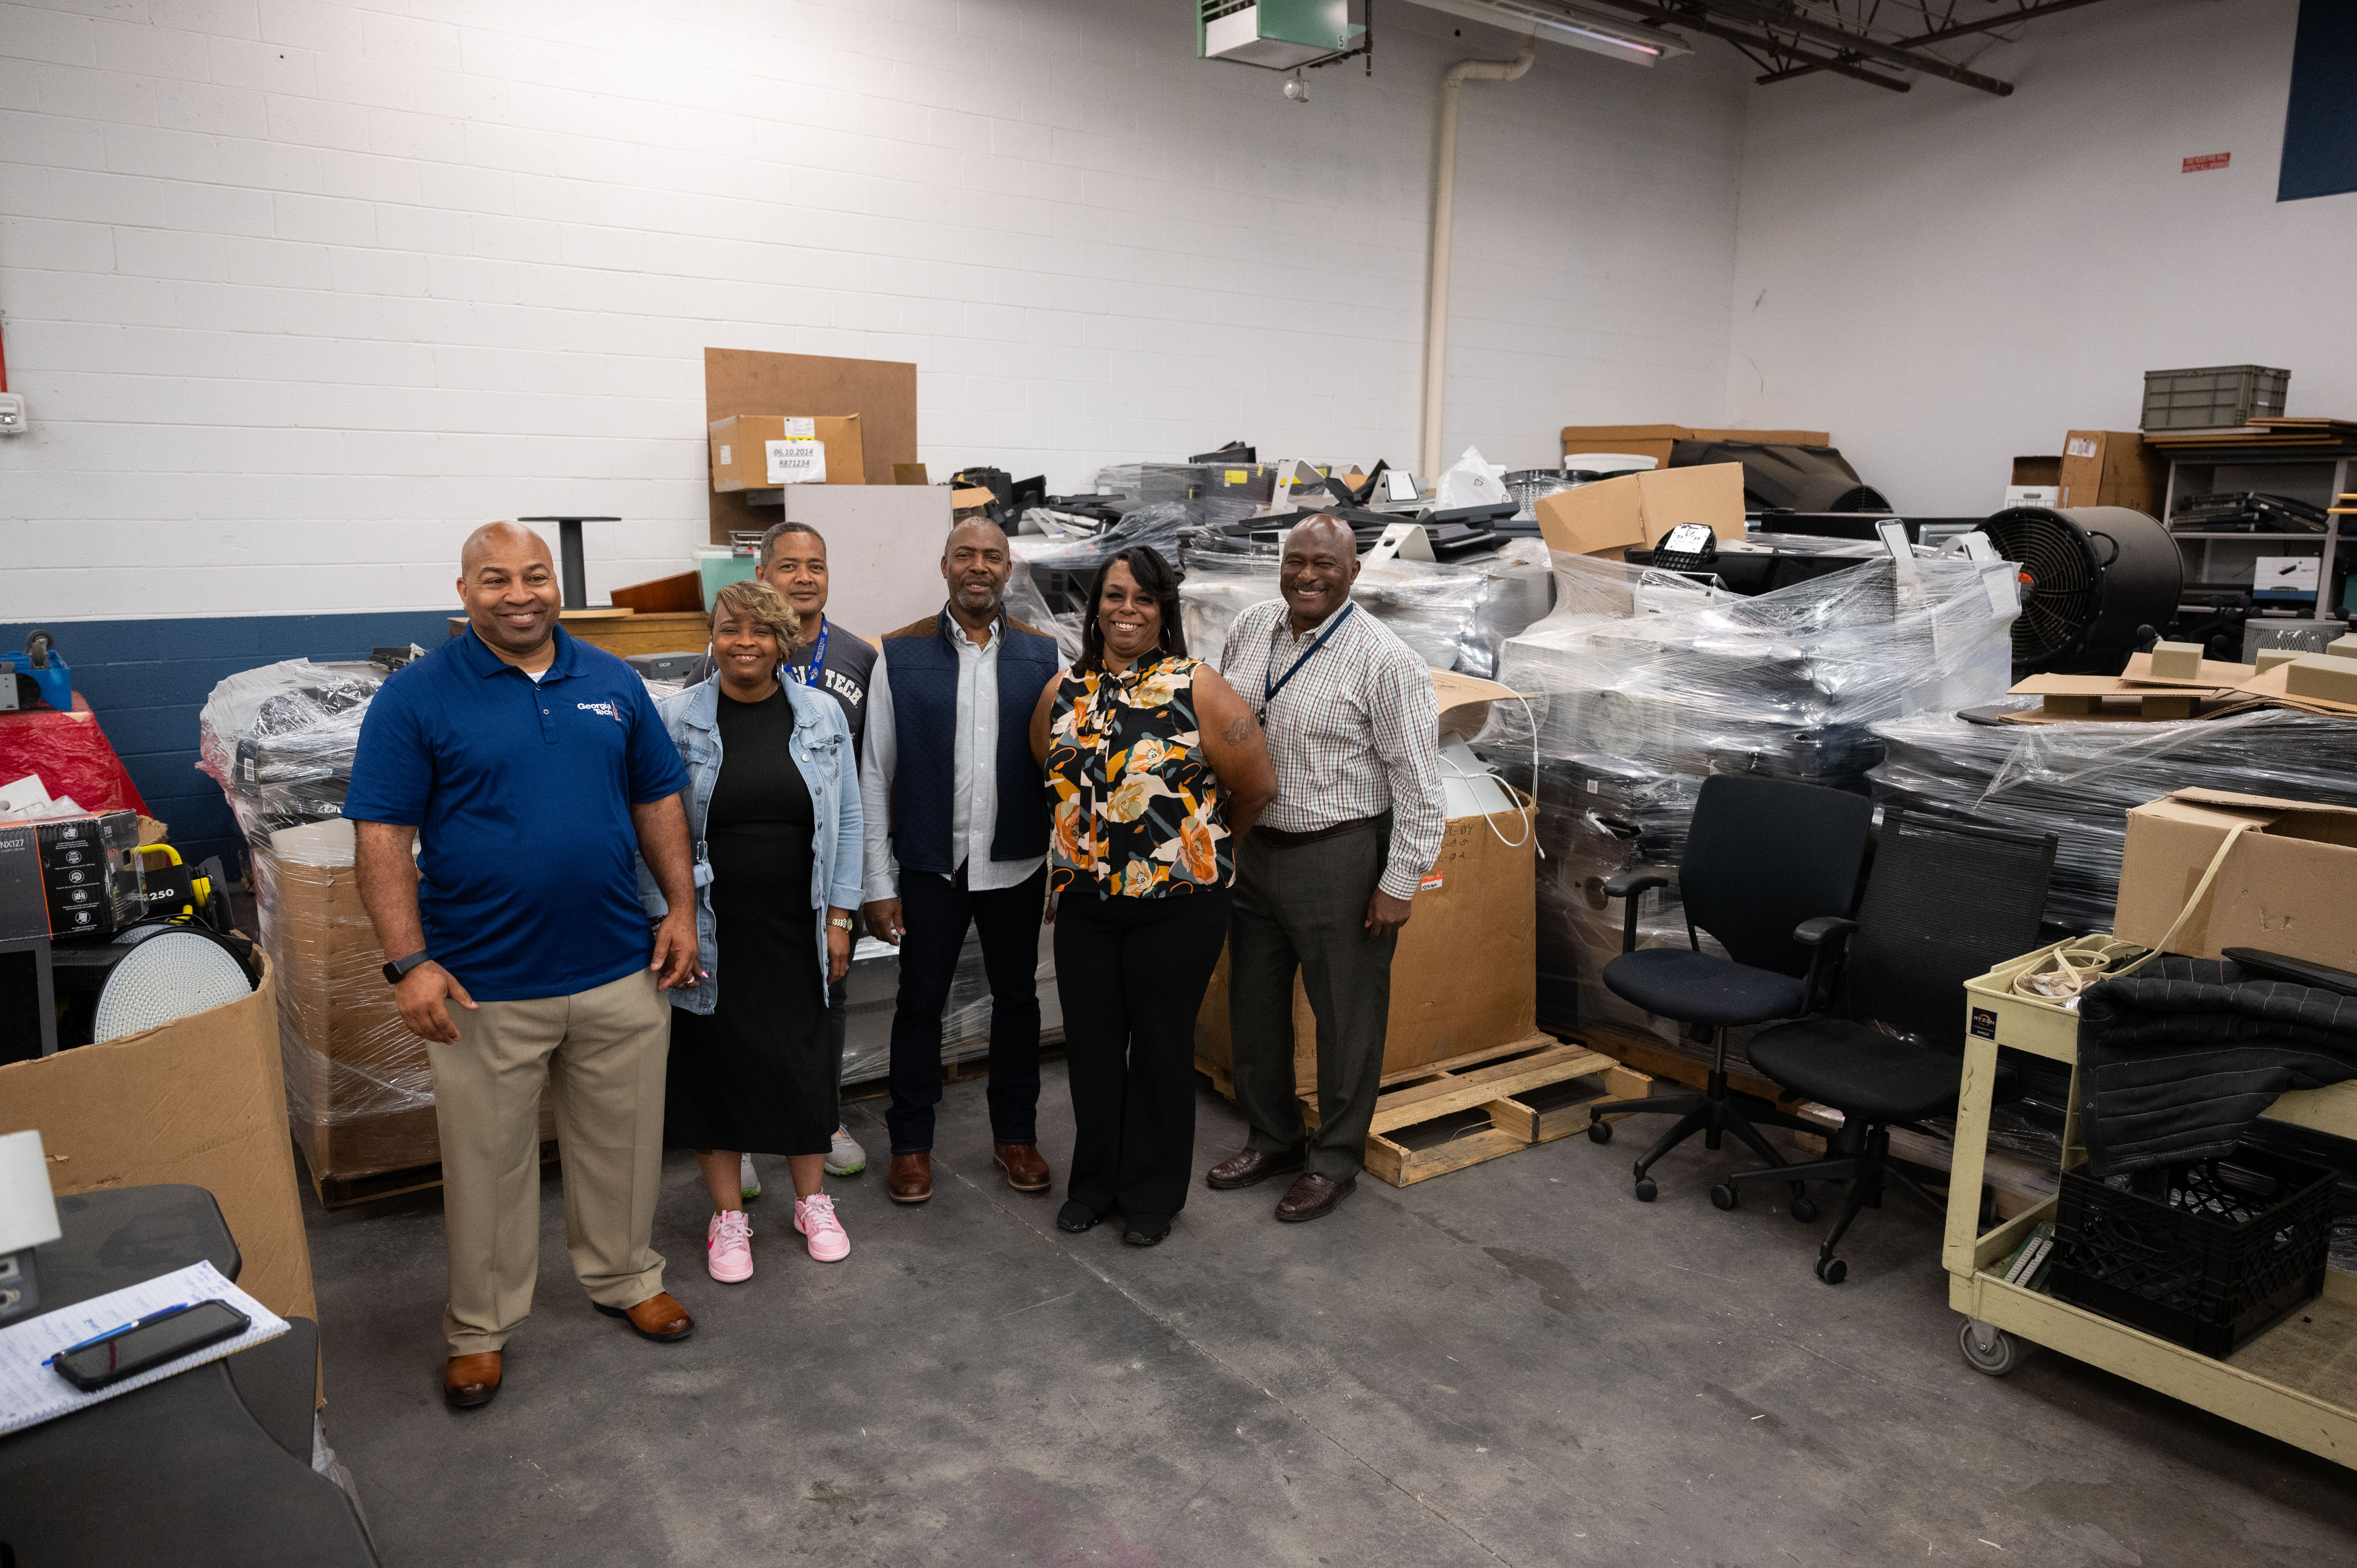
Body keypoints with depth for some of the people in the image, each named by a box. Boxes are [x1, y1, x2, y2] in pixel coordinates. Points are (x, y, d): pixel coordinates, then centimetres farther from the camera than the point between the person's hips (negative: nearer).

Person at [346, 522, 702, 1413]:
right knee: (487, 1163, 10)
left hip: (621, 973, 3)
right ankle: (482, 1325, 30)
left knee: (622, 1142, 17)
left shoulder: (614, 684, 5)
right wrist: (409, 963, -14)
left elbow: (657, 803, 11)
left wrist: (683, 909, 4)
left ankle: (624, 1278, 38)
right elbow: (383, 837, -8)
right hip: (485, 988, -3)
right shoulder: (417, 697, -6)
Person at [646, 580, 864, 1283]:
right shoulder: (674, 719, -4)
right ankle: (728, 1215, 26)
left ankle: (811, 1200, 31)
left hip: (798, 931, 2)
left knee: (806, 1058, 10)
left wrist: (839, 917, 2)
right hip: (712, 930, -1)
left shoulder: (823, 717, 1)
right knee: (717, 1060, 8)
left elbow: (847, 822, 5)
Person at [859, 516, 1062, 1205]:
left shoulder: (1043, 656, 1)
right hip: (930, 865, -1)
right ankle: (911, 1143, 26)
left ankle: (1016, 1135, 30)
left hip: (1017, 864, 1)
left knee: (1017, 996, 13)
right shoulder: (900, 656, -2)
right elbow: (874, 775, -2)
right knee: (920, 1002, 9)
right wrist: (879, 883, -5)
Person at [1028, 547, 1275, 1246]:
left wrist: (1202, 845, 7)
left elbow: (1256, 786, -4)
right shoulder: (1064, 690, 5)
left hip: (1177, 902, -4)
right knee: (1090, 1042, 12)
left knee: (1161, 1046, 9)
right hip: (1084, 900, 4)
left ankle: (1152, 1192, 26)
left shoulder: (1196, 687, -8)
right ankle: (1094, 1180, 32)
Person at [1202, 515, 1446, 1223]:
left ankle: (1335, 1159, 27)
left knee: (1346, 1016, 7)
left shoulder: (1386, 661, -16)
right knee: (1254, 1004, 18)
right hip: (1254, 847, 6)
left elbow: (1419, 784, -15)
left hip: (1340, 859, -6)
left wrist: (1399, 884, -15)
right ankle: (1272, 1138, 38)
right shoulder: (1250, 628, 3)